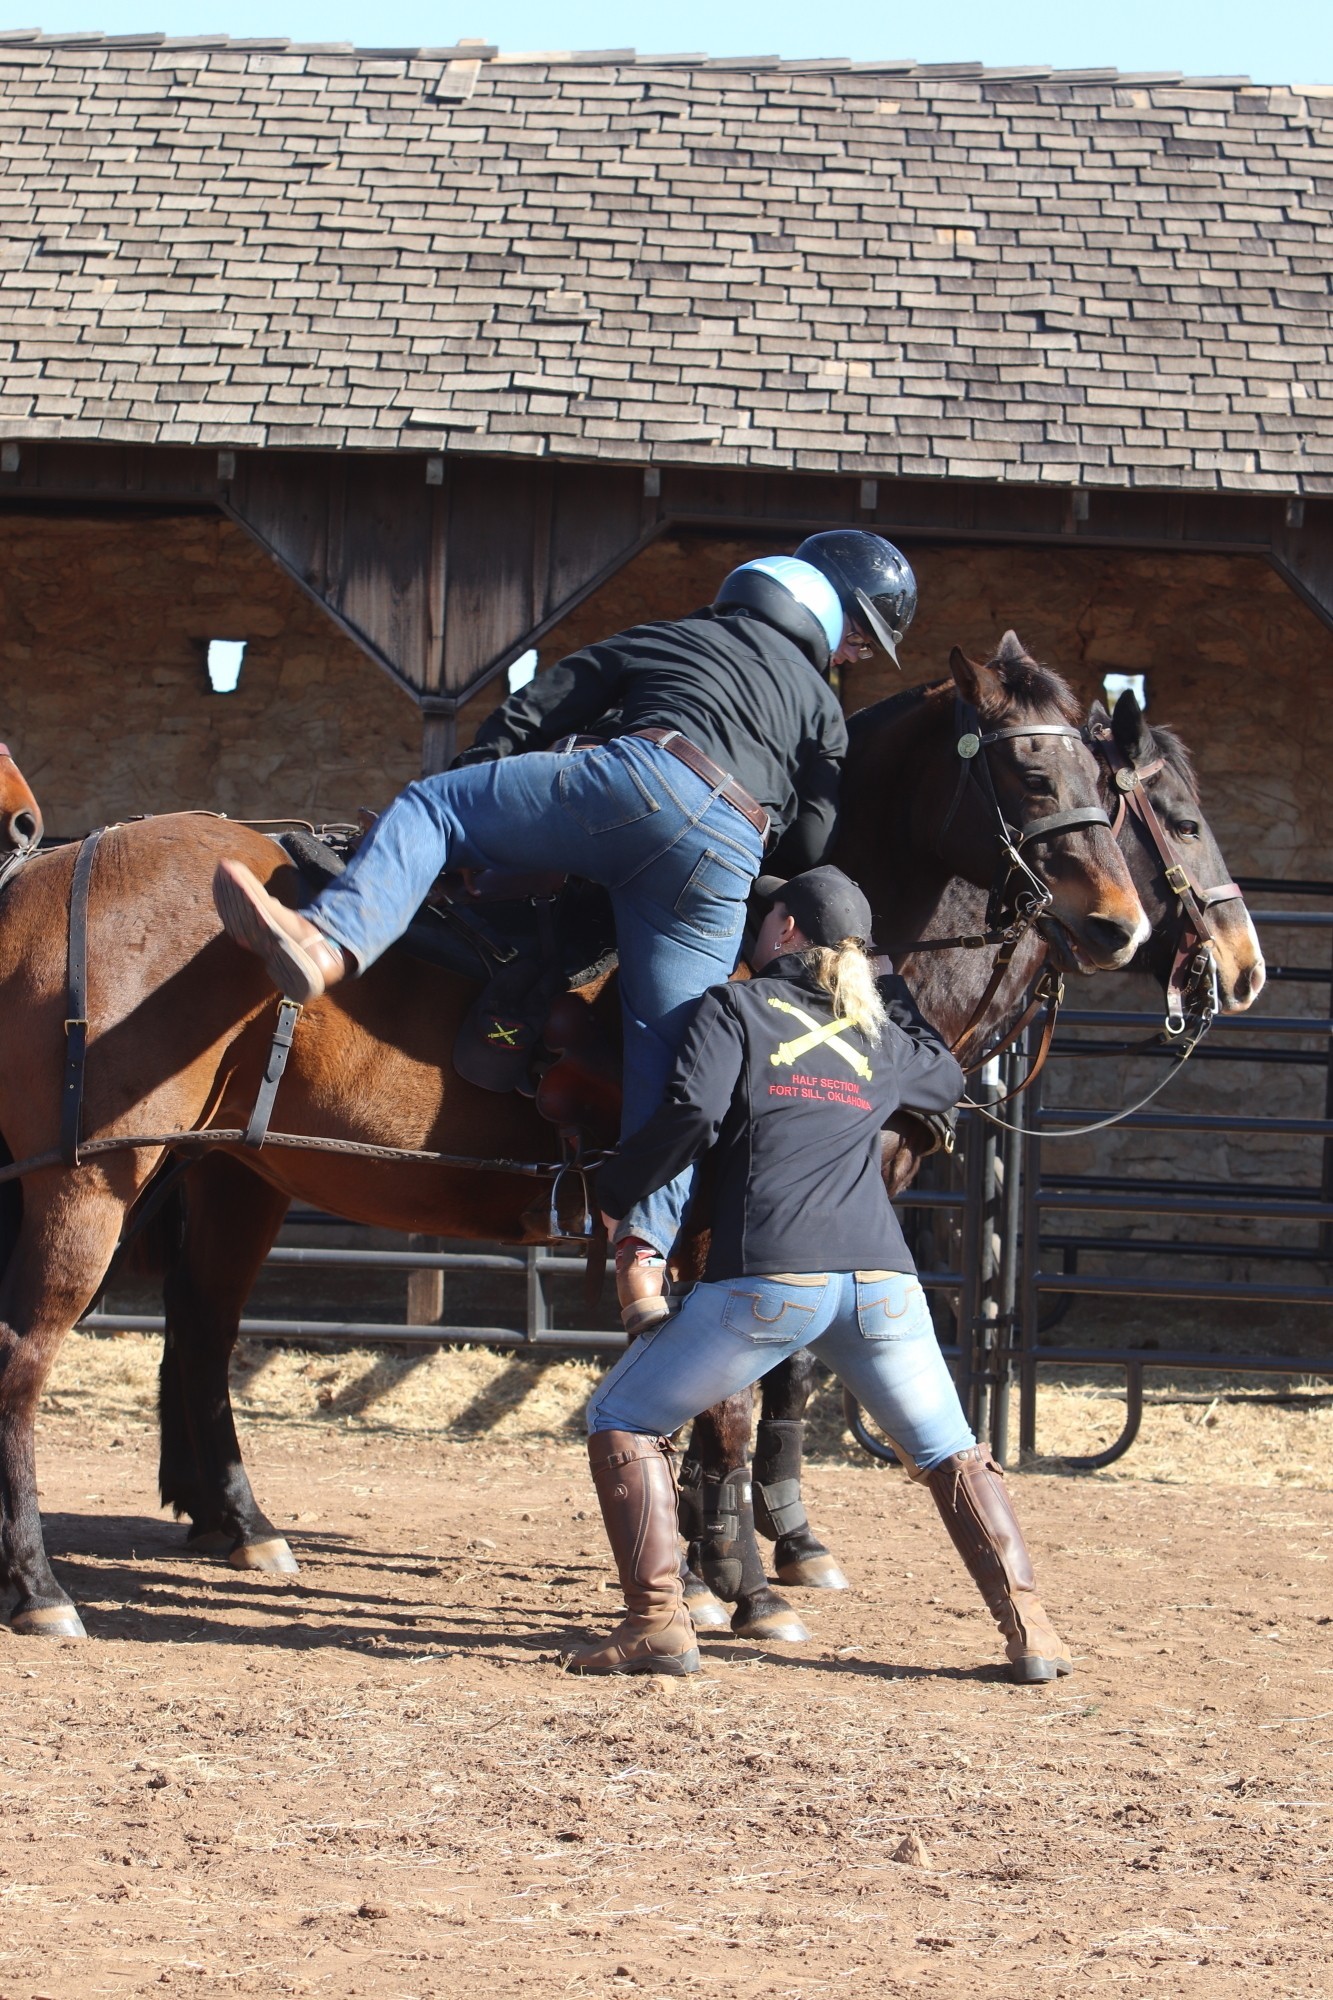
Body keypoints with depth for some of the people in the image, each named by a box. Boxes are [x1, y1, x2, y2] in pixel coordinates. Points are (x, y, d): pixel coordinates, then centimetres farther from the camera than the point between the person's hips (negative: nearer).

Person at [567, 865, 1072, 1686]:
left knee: (622, 1418, 12)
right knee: (953, 1455, 23)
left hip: (769, 1279, -4)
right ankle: (1029, 1627, 10)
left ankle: (657, 1621, -2)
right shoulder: (880, 1041, 23)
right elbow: (950, 1076, 45)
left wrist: (614, 1190, 3)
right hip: (882, 1278, 4)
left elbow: (694, 1112, -8)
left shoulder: (734, 1007, 9)